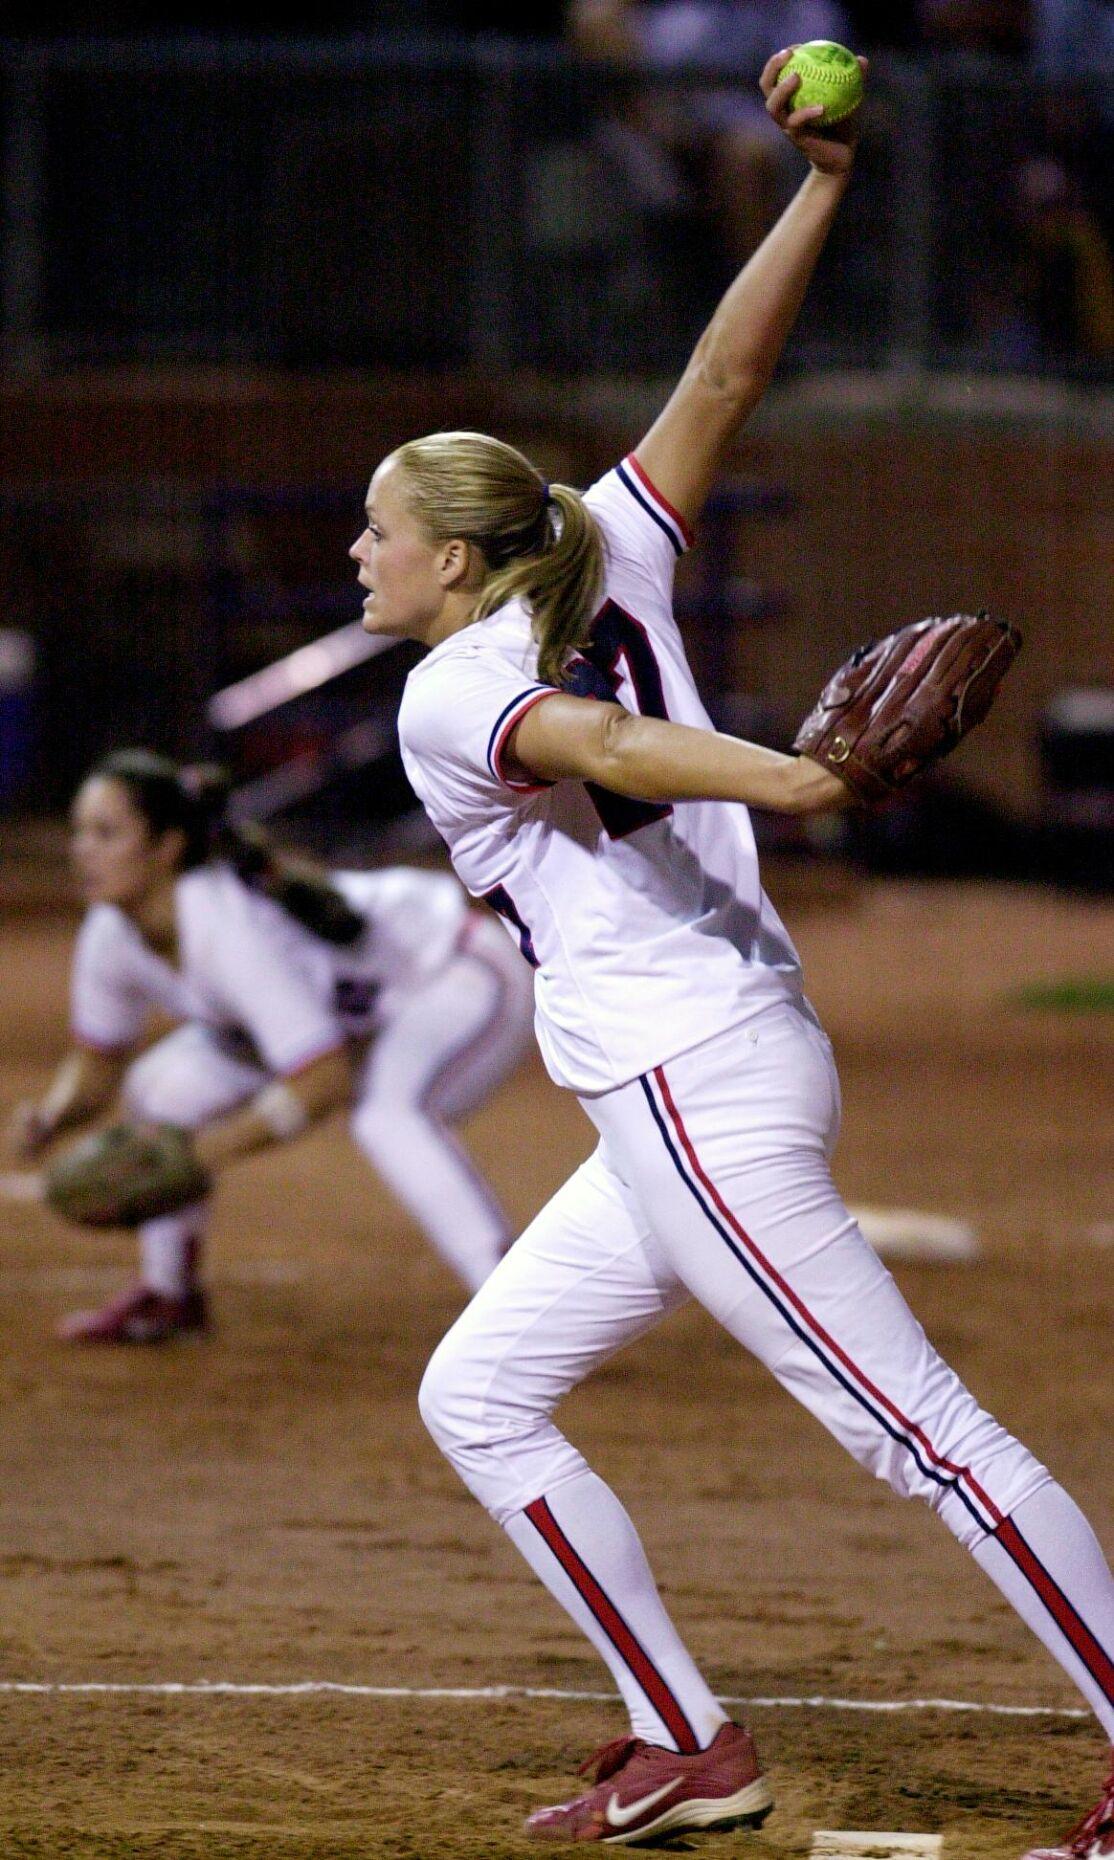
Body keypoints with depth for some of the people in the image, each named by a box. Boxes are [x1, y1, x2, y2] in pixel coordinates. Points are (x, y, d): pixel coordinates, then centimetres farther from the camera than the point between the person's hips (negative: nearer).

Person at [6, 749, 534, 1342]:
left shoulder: (228, 929, -37)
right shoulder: (112, 935, -12)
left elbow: (325, 1082, -37)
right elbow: (96, 1065, 4)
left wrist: (215, 1148, -37)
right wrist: (50, 1116, -16)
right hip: (358, 1012, 9)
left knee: (384, 1113, -38)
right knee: (163, 1087, 5)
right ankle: (168, 1294, 24)